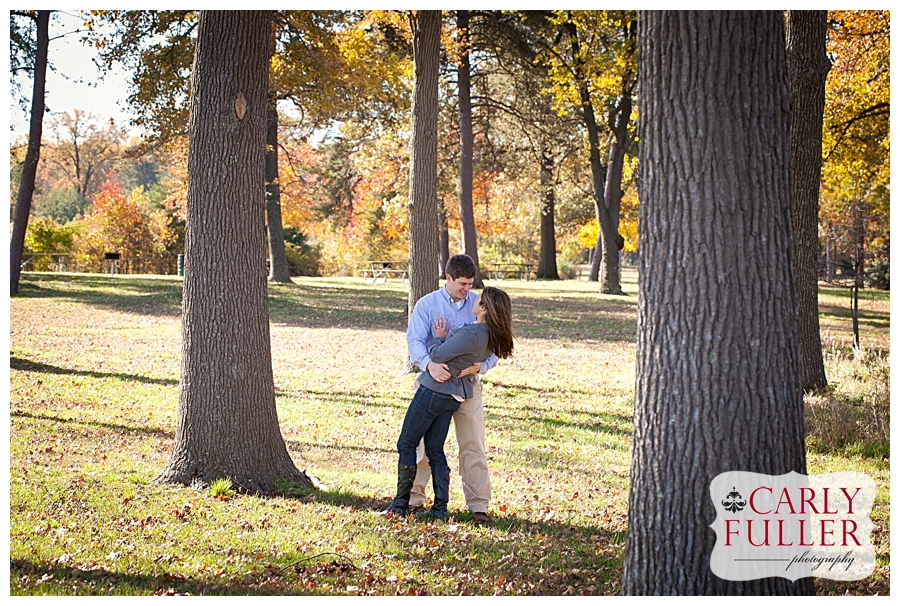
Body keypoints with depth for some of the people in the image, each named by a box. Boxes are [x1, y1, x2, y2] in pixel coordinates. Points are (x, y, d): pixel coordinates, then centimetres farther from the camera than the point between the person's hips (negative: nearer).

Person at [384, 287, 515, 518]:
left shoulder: (470, 334, -29)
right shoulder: (492, 338, -3)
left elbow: (437, 355, -20)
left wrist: (439, 337, -2)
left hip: (434, 390, -8)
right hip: (455, 396, 8)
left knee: (407, 444, 6)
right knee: (435, 450, 14)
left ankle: (401, 503, 10)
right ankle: (440, 507, 11)